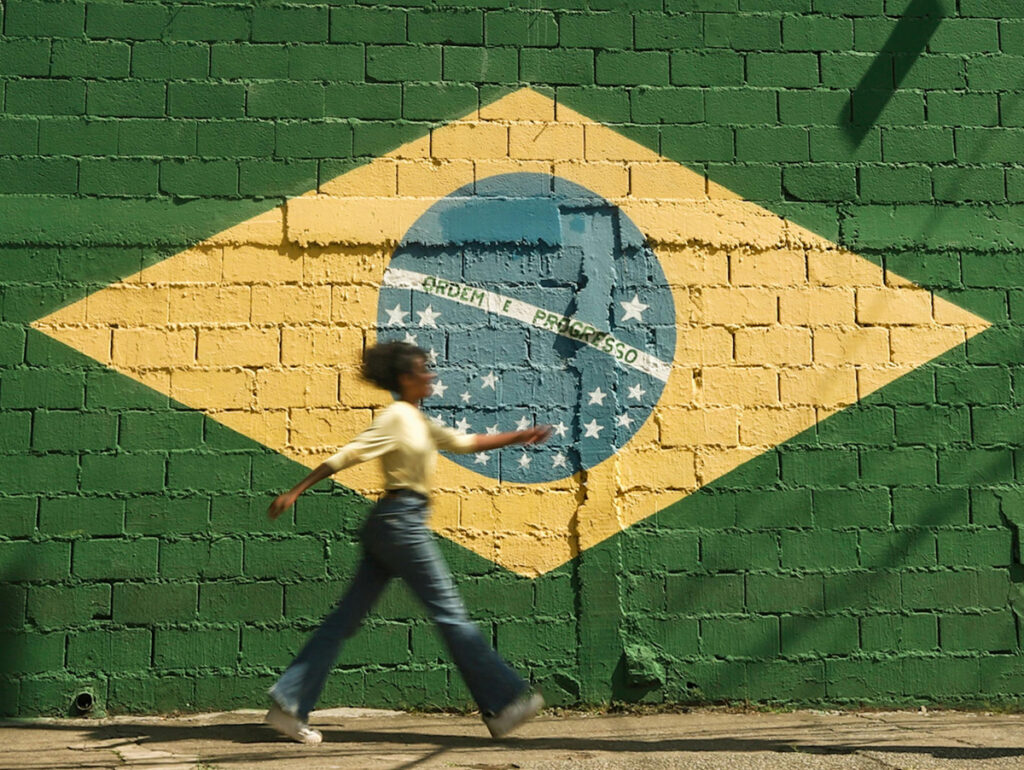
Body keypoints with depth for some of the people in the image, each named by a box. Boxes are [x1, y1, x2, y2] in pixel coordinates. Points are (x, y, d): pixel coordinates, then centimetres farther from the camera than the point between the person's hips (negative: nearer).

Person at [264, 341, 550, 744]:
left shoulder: (417, 420, 19)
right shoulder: (397, 417, -9)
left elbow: (463, 442, 25)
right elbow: (346, 455, -13)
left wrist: (517, 437, 20)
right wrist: (294, 493, -16)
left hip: (388, 527, 10)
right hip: (401, 519, -10)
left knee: (346, 617, 6)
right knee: (451, 614, -3)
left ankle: (290, 704, 5)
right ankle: (503, 703, 3)